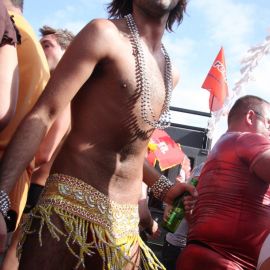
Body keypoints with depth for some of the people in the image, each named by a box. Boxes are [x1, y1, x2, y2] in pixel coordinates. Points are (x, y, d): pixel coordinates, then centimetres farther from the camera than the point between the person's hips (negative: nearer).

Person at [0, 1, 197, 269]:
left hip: (126, 224, 7)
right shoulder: (105, 34, -7)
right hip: (71, 205, -6)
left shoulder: (170, 72, 14)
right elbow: (43, 114, -14)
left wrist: (162, 188, 9)